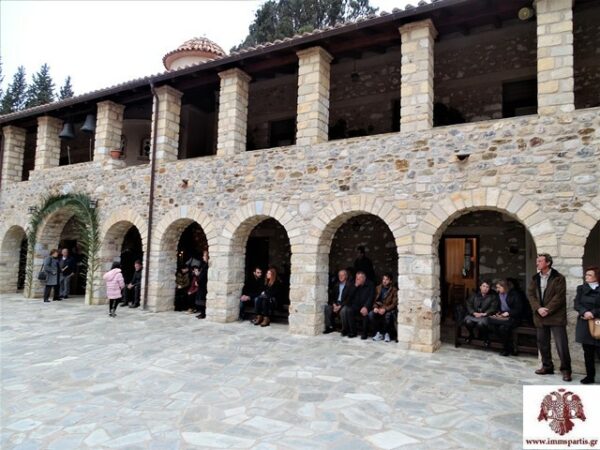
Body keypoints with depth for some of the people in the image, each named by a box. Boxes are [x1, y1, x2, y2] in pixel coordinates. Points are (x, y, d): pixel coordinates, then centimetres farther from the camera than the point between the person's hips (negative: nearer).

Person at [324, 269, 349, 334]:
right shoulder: (336, 285, 17)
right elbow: (332, 296, 13)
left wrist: (340, 306, -18)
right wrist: (334, 304, -6)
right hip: (335, 303, 5)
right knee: (327, 307, -21)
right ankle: (329, 327, -15)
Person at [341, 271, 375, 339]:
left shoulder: (370, 285, -3)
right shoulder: (355, 285, 9)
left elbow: (371, 298, -12)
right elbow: (349, 296, 0)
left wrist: (365, 307, -28)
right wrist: (355, 286, -11)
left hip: (365, 306, -4)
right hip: (356, 306, 4)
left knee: (365, 312, -35)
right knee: (349, 310, -24)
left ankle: (364, 333, -19)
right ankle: (352, 332, -15)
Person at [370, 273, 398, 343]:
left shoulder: (394, 290, -4)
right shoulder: (378, 288, 9)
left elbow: (394, 303, -8)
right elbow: (375, 300, 10)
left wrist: (385, 309, -21)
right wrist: (375, 307, -11)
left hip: (389, 309, -4)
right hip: (379, 308, 4)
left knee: (388, 315, -38)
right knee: (371, 314, -26)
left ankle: (387, 334, -14)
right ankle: (379, 333, -12)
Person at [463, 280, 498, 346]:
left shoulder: (493, 297, 10)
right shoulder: (474, 295, 15)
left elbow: (493, 308, -4)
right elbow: (468, 305, 5)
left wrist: (484, 314, -18)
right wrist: (474, 313, -13)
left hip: (485, 316, -2)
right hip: (473, 315, 2)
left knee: (481, 323, -37)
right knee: (467, 321, -31)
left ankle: (485, 338, -4)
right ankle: (471, 335, 2)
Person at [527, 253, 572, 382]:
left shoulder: (558, 278, -5)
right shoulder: (535, 278, 11)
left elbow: (559, 296, -13)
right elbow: (530, 294, 4)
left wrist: (547, 310, -17)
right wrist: (538, 308, -11)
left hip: (556, 316, -5)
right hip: (540, 316, 5)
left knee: (561, 344, -4)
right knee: (542, 343, 12)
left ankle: (565, 370, 8)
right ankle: (547, 366, 25)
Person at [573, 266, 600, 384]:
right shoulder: (581, 288, 10)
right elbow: (577, 304, 1)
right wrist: (584, 312, -15)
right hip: (584, 324, 3)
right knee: (588, 352, 9)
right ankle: (590, 376, 17)